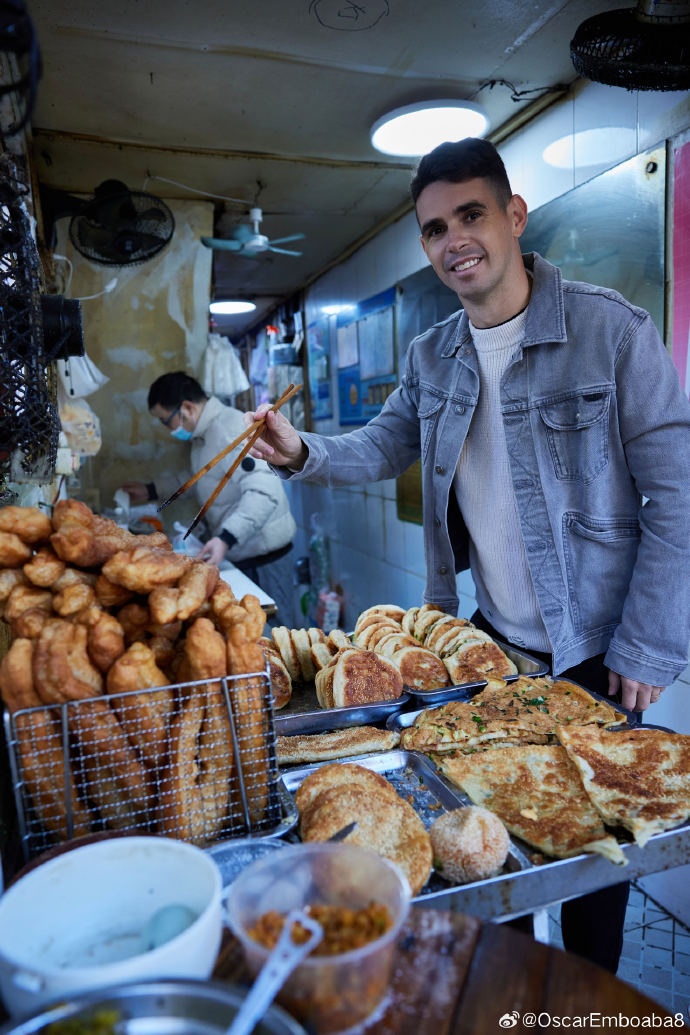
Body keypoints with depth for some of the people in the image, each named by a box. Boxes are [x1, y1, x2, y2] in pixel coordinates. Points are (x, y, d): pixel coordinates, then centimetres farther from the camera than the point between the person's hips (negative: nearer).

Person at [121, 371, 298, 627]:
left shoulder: (231, 428, -22)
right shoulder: (204, 433, 10)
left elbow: (263, 491, -32)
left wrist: (226, 538, -39)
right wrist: (151, 490, 23)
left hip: (263, 554, -9)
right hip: (236, 552, 9)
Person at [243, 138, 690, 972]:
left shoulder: (609, 330, -15)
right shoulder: (431, 357, 2)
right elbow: (384, 446, 10)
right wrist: (304, 453, -11)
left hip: (595, 653, -4)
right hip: (493, 639, 5)